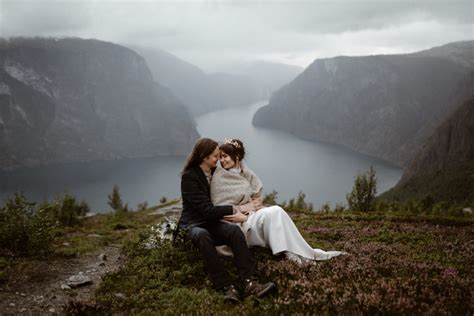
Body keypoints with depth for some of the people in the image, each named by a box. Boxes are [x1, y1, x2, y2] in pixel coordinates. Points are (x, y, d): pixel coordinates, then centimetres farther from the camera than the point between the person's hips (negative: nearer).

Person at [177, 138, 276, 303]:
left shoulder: (215, 172, 10)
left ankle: (250, 283, -41)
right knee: (203, 236, -41)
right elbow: (207, 209, -19)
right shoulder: (189, 177, -12)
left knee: (234, 230, -28)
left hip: (212, 223, 5)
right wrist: (234, 209, -15)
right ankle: (226, 287, -44)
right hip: (193, 225, -5)